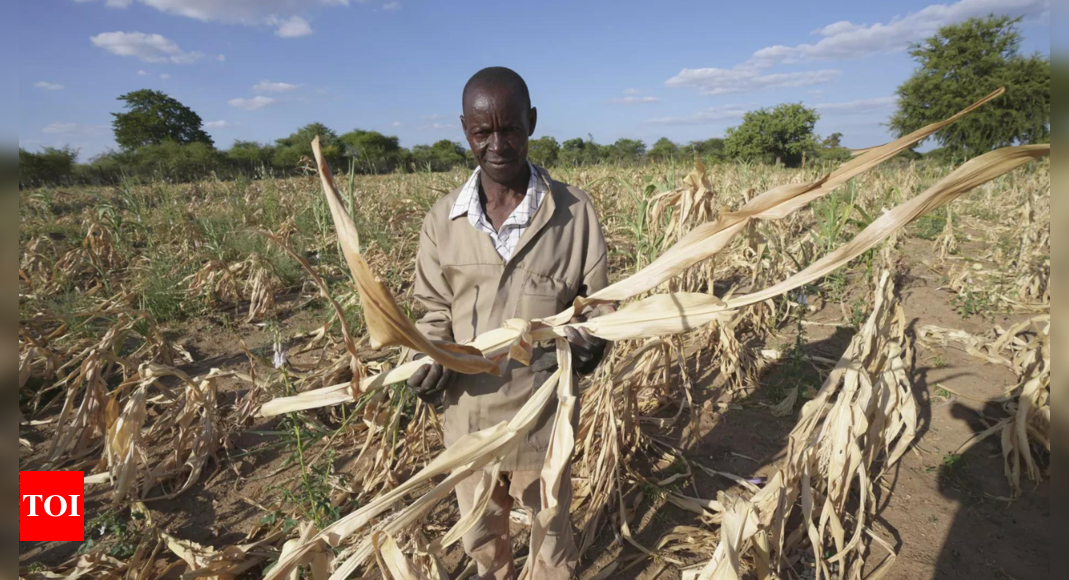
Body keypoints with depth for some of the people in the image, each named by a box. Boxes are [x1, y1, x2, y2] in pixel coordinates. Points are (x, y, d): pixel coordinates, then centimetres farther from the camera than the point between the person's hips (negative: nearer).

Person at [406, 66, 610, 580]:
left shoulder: (574, 212, -11)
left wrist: (587, 341, -24)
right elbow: (436, 310, 4)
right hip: (467, 413, 3)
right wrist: (428, 358, -15)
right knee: (479, 533, 27)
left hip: (542, 412, -2)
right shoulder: (443, 219, -6)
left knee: (550, 531, 22)